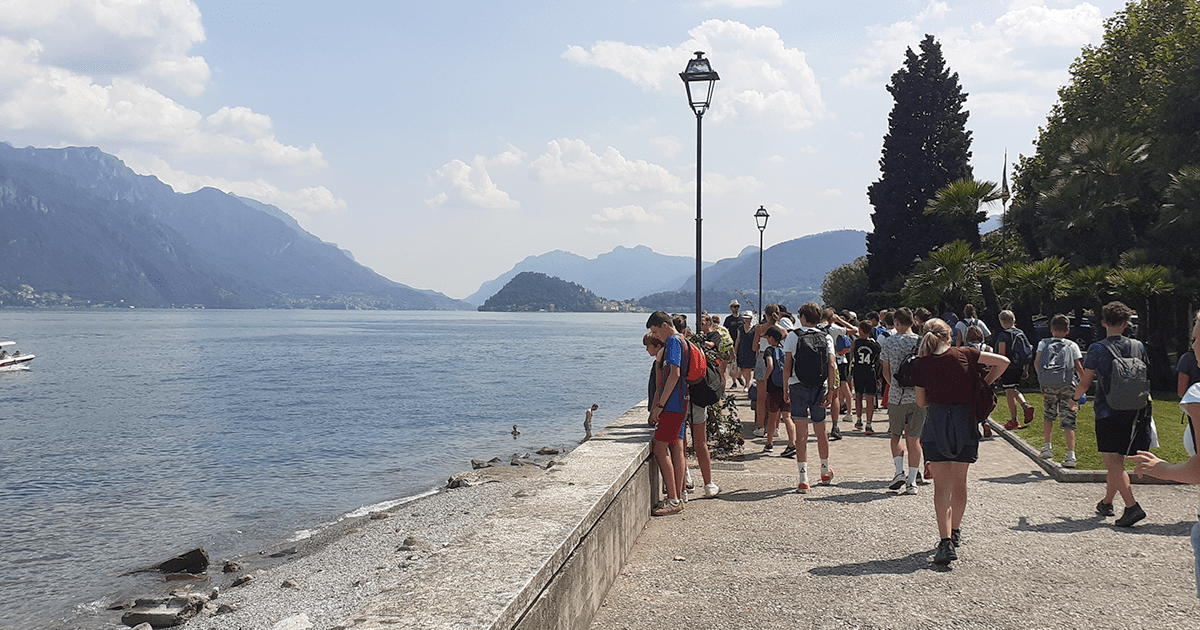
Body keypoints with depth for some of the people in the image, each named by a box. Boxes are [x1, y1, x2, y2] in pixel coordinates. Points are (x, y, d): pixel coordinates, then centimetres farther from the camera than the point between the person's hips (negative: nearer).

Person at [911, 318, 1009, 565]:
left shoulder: (922, 364, -1)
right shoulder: (964, 354, -1)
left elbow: (921, 402, 5)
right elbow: (1002, 362, -1)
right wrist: (983, 384, 8)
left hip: (936, 422, -1)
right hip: (965, 422, 2)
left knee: (941, 485, -1)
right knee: (959, 481, 17)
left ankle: (946, 541, -13)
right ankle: (955, 530, 35)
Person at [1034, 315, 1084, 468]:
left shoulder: (1043, 343, 17)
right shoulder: (1072, 345, 16)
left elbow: (1036, 362, 4)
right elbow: (1078, 367, 8)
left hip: (1047, 384, 1)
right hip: (1068, 385, -1)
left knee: (1049, 414, 22)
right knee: (1068, 420, 0)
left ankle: (1047, 447, 14)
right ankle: (1070, 455, -9)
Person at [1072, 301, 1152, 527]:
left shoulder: (1098, 349, -7)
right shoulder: (1138, 346, 5)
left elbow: (1085, 383, -4)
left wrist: (1075, 398, 15)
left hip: (1107, 412, -5)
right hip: (1133, 412, 5)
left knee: (1113, 462, -7)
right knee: (1117, 461, 16)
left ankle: (1132, 506, -21)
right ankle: (1106, 502, 28)